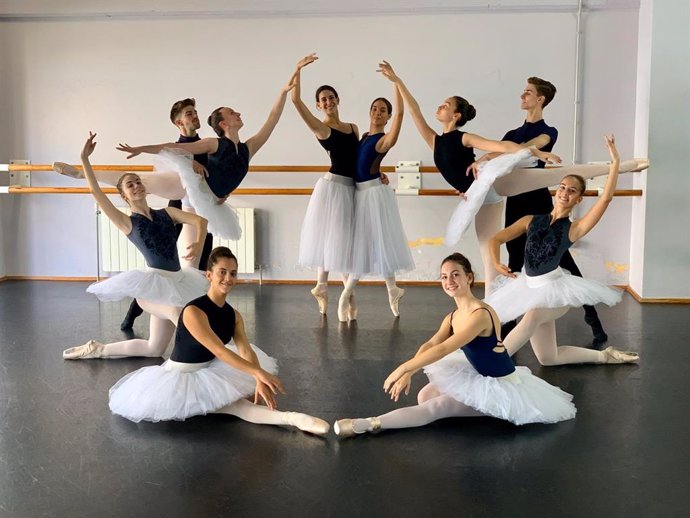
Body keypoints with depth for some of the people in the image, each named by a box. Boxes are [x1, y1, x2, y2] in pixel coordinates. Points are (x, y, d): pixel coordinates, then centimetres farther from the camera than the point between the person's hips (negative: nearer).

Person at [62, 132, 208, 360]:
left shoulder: (167, 213, 9)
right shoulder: (127, 223, -1)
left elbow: (200, 220, -2)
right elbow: (96, 192, -7)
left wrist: (199, 244, -20)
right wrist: (84, 159, -11)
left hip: (176, 282, 5)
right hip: (152, 283, -5)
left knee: (154, 350, 12)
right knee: (177, 312, -37)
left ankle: (98, 349, 27)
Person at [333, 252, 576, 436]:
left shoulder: (480, 314, -25)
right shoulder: (452, 317, 4)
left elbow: (443, 349, -29)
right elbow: (430, 344, -6)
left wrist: (404, 368, -26)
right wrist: (408, 373, -21)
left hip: (501, 387, -9)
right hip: (482, 378, 9)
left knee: (437, 406, -19)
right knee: (425, 396, -3)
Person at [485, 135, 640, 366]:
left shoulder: (573, 229, -8)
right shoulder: (531, 220, 0)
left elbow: (606, 198, -19)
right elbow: (495, 239, 0)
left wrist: (615, 162, -21)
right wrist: (497, 264, -19)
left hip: (556, 288, -4)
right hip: (532, 289, 4)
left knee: (533, 316, -39)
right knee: (548, 358, 9)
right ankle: (605, 356, 28)